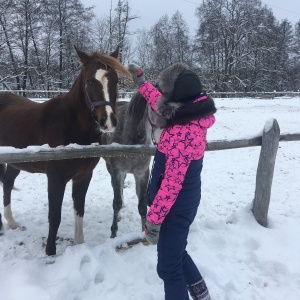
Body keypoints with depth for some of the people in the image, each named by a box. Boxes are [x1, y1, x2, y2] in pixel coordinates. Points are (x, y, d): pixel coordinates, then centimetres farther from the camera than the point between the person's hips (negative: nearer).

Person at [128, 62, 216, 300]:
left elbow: (172, 182, -29)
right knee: (174, 249, 30)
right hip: (184, 201, 10)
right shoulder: (191, 116, -2)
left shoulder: (183, 132, -31)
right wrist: (140, 81, 27)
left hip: (176, 206, -10)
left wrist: (154, 218, -21)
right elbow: (160, 103, 18)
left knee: (168, 267, 9)